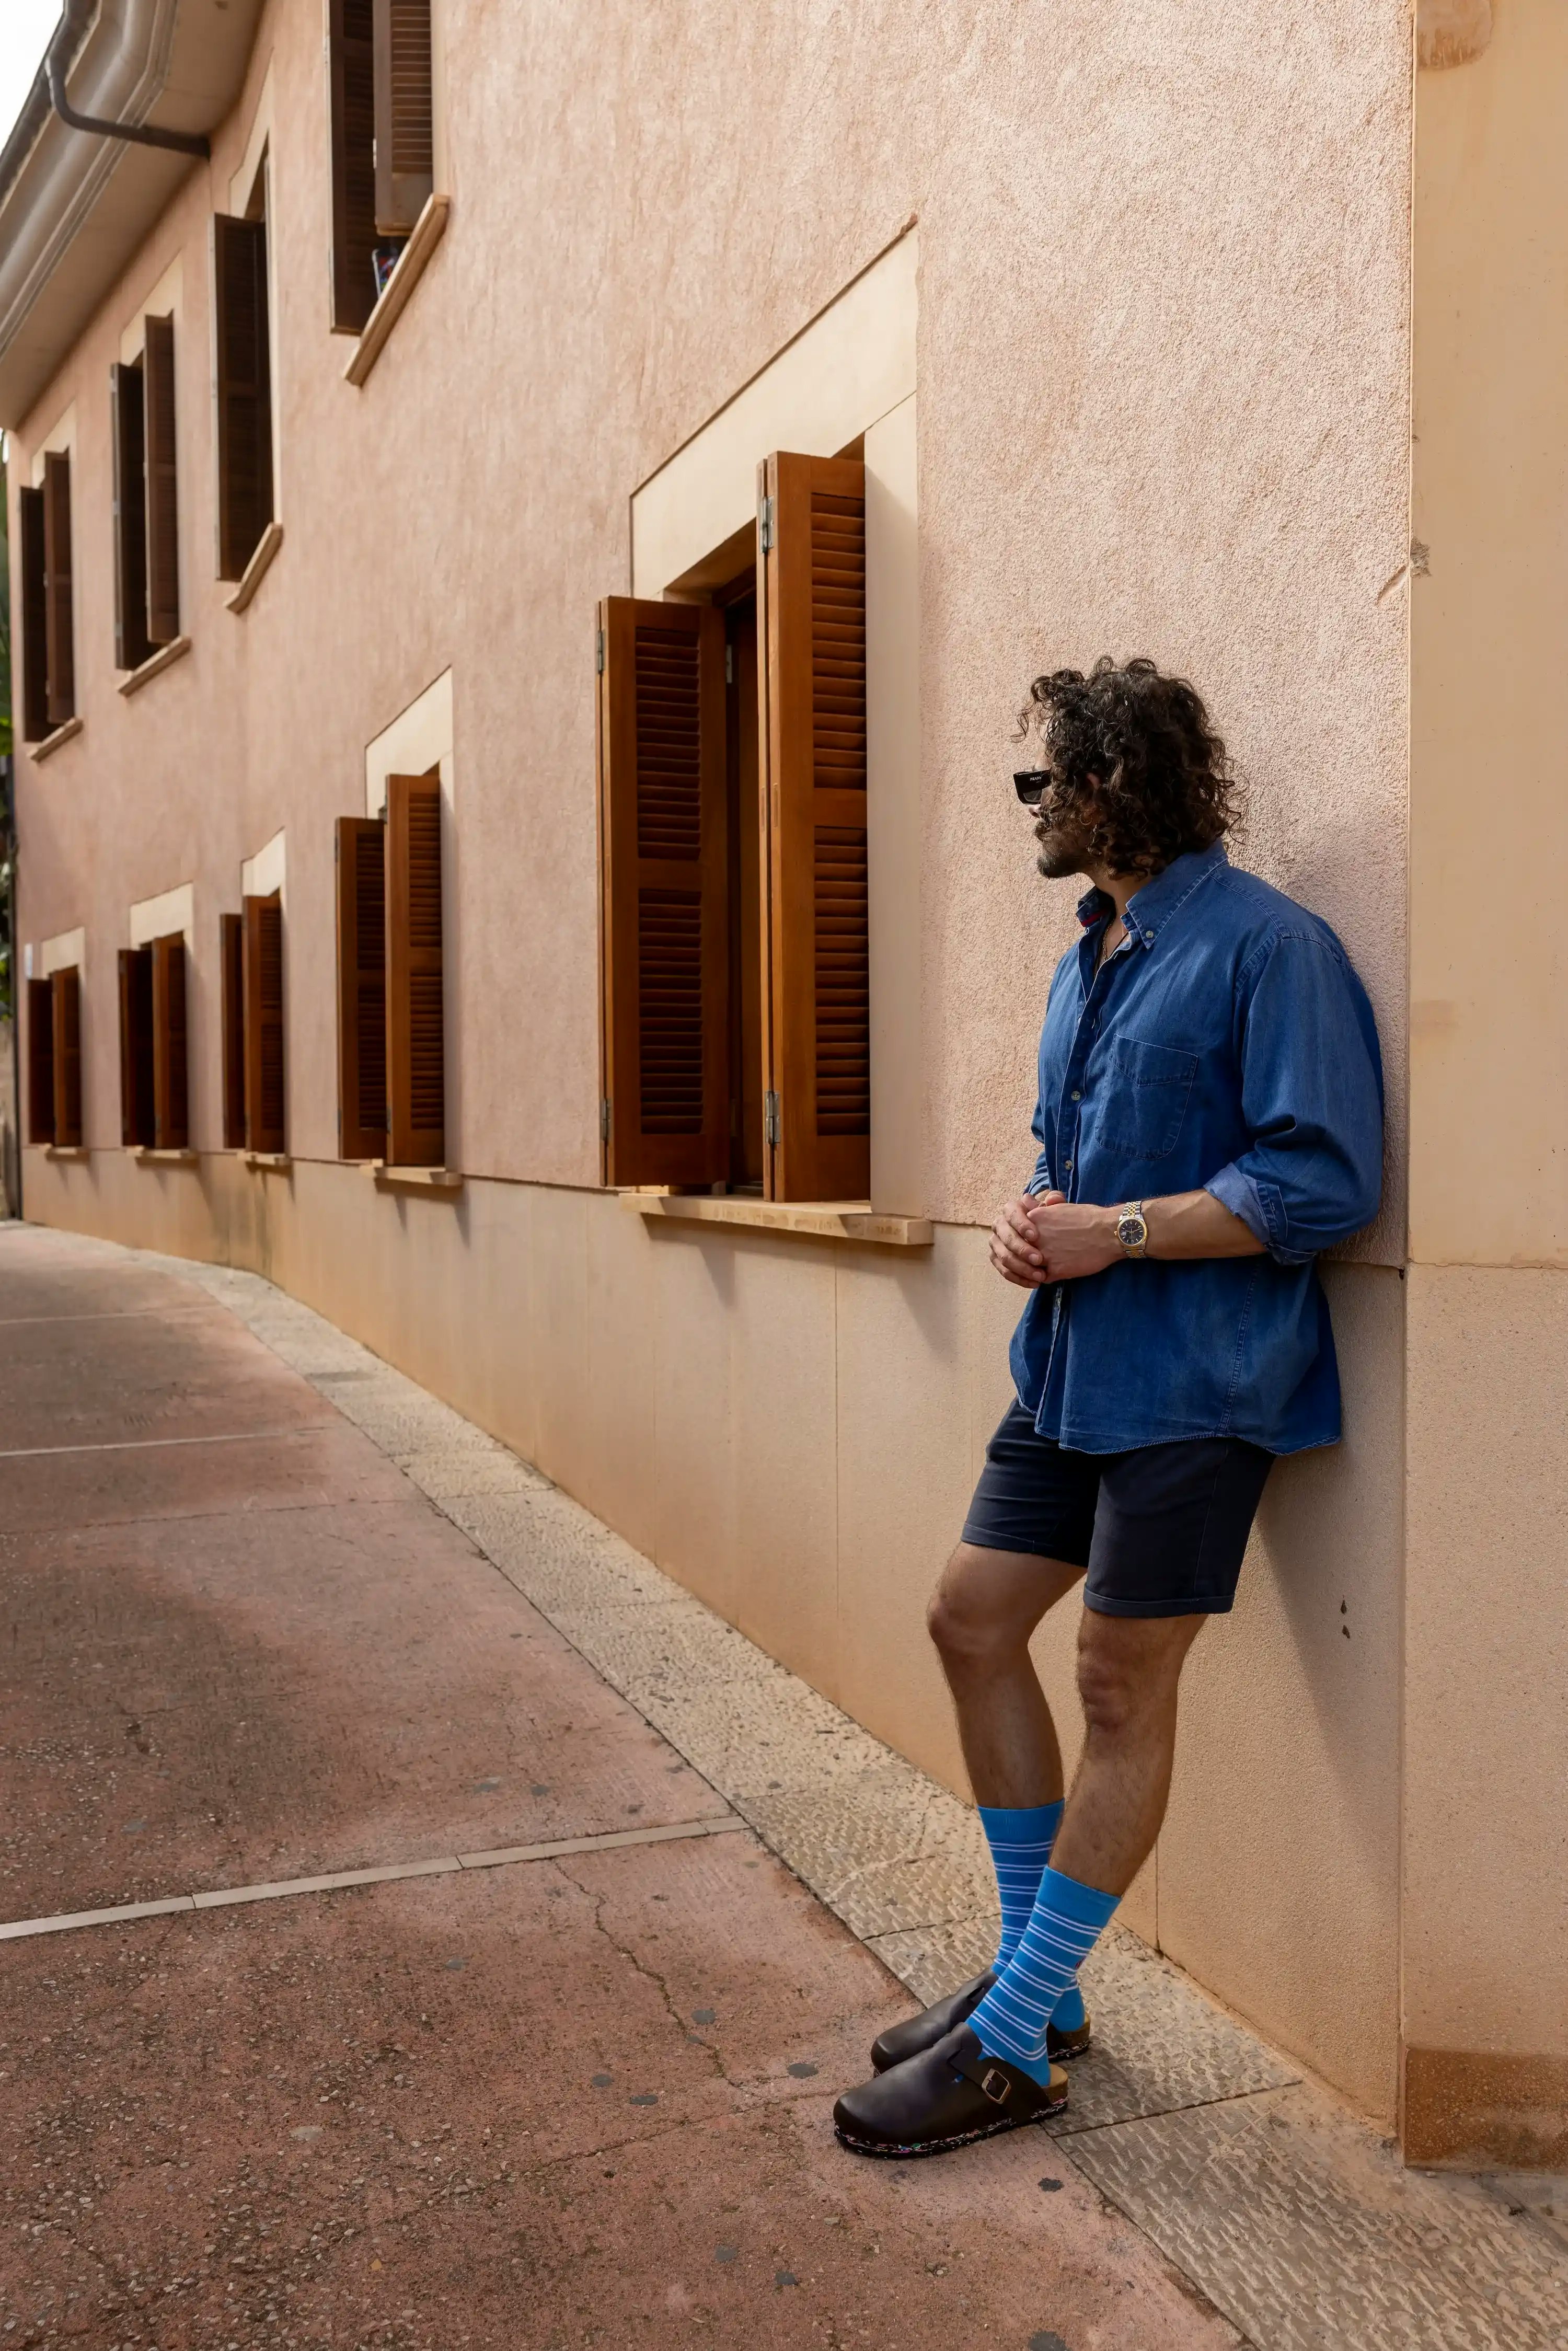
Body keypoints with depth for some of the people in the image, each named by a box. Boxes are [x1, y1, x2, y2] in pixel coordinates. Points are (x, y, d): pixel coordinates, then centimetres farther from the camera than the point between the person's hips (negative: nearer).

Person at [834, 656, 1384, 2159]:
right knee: (972, 1622, 10)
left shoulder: (1267, 949, -13)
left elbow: (1325, 1181, -19)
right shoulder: (1089, 959, 15)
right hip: (1071, 1366, 9)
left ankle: (1011, 2049, 13)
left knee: (1122, 1690, 0)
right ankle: (1035, 1980, 26)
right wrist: (1030, 1219, 2)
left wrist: (1113, 1233, -19)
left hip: (1192, 1385, -9)